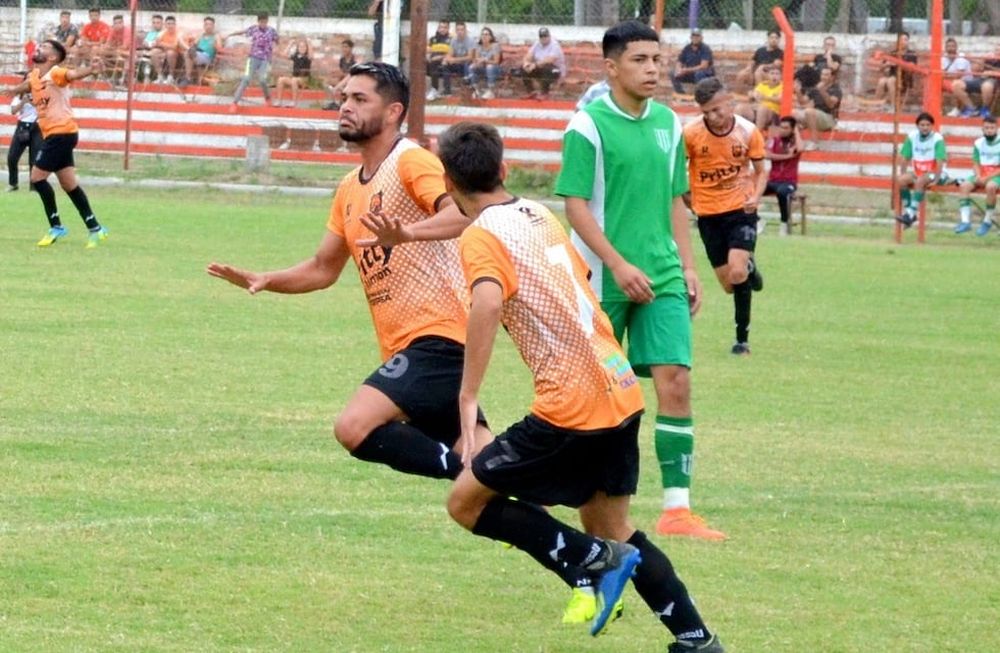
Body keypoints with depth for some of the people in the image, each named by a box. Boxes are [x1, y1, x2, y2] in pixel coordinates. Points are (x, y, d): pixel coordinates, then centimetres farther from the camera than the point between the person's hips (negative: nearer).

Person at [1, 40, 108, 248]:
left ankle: (56, 226, -2)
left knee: (37, 177, -9)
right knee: (69, 184, 10)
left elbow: (73, 74, -34)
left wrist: (90, 71, -51)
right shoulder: (34, 76, 10)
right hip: (53, 134, 9)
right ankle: (94, 228, 14)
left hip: (61, 132, -9)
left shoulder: (55, 73, -15)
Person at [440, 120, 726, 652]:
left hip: (570, 405, -8)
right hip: (621, 392, 8)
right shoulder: (540, 215, 16)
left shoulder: (481, 237, -9)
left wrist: (468, 399, -29)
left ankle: (596, 558, -7)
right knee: (612, 528, 21)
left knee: (467, 502, 4)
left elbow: (487, 303, -28)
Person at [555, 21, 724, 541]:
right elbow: (575, 205, -12)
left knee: (676, 381, -8)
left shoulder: (667, 124, 10)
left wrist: (686, 267, 11)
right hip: (603, 278, -4)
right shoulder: (588, 126, -8)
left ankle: (677, 508, -9)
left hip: (661, 277, 5)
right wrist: (619, 266, -19)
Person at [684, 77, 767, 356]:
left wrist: (755, 196, -14)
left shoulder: (748, 132, -9)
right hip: (708, 214, 1)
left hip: (741, 210, -1)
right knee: (729, 285, 6)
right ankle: (748, 267, 43)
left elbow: (760, 170, 3)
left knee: (737, 274, -20)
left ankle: (742, 338, -6)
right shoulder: (690, 134, -12)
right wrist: (686, 196, -3)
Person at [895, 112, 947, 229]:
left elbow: (940, 161, -19)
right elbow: (905, 158, 4)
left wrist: (936, 180, -26)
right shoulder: (912, 137, 0)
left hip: (935, 175, -5)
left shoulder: (937, 139, -13)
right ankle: (907, 210, -15)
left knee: (920, 181, -36)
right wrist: (902, 175, -6)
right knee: (902, 180, -24)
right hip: (918, 173, 5)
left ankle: (911, 214, -36)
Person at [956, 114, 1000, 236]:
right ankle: (965, 220, -26)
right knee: (964, 186, -22)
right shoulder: (978, 143, 8)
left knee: (990, 186, -37)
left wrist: (987, 178, -18)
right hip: (981, 176, 5)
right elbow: (976, 164, 11)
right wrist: (978, 176, -9)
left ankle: (988, 221, -24)